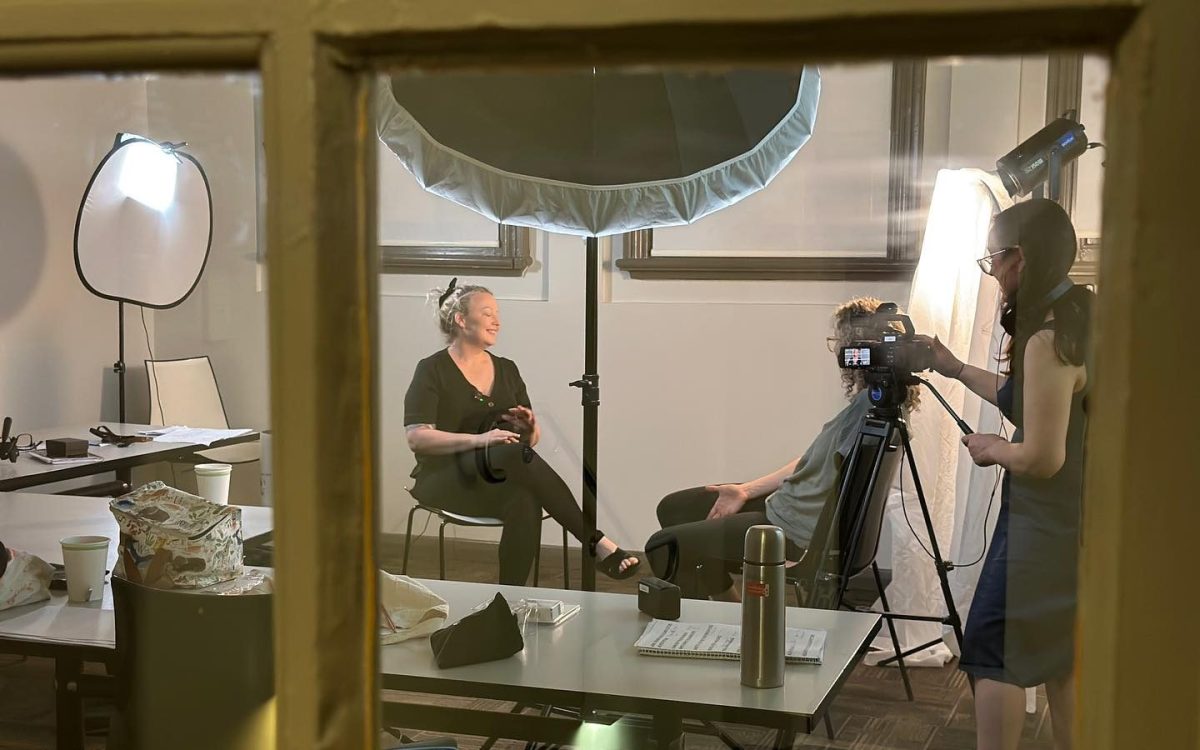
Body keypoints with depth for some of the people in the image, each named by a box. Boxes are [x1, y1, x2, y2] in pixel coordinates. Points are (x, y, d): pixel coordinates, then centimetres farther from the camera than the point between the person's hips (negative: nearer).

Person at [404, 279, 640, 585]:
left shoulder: (507, 369, 16)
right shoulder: (432, 370, -1)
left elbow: (532, 438, 18)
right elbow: (417, 438, -15)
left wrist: (530, 427, -8)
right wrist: (480, 439, -28)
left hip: (501, 479, 5)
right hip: (447, 479, -5)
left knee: (525, 501, -35)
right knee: (515, 453, -35)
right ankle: (596, 543, -36)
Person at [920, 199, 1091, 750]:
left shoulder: (1049, 339, -23)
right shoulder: (1079, 316, 6)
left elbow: (1041, 456, -25)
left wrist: (992, 449, -5)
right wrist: (957, 370, 21)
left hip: (1045, 523, -10)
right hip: (1071, 519, 10)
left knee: (993, 647, -1)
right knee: (1054, 650, 19)